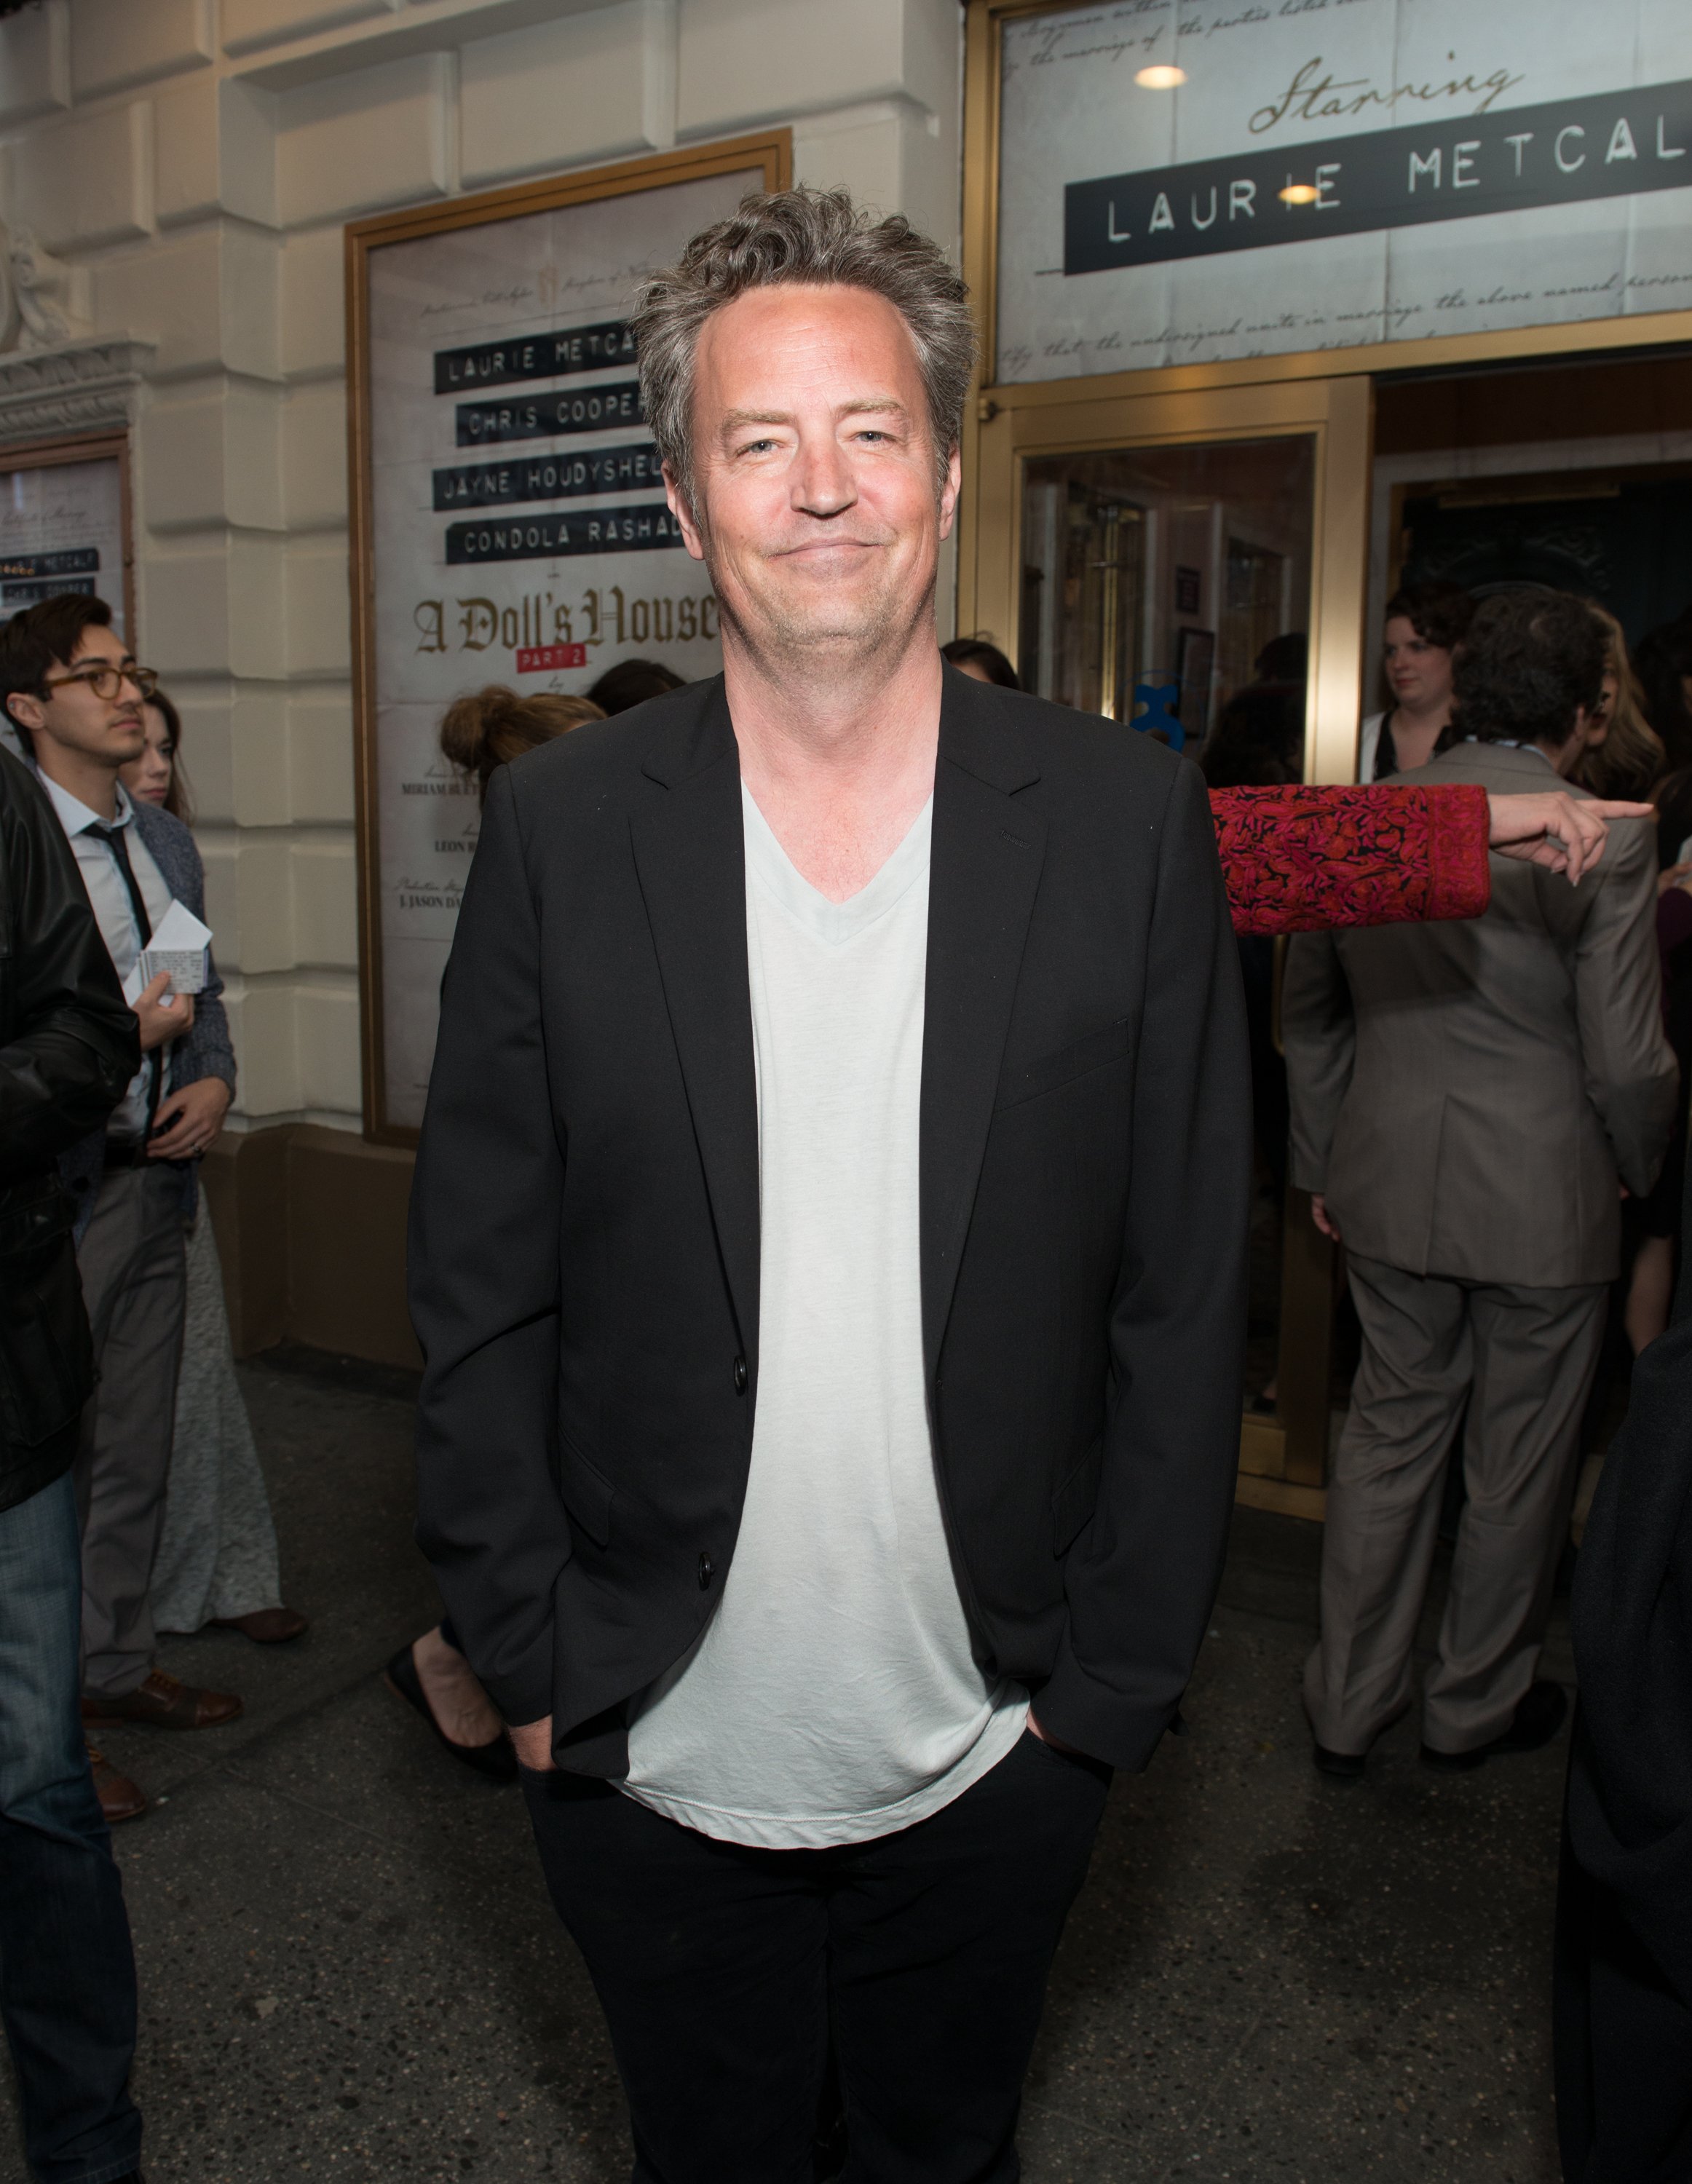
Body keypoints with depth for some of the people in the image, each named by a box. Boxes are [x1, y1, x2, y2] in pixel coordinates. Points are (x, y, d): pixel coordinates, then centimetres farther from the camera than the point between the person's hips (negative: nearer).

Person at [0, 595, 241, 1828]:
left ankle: (119, 1665, 34)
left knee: (137, 1456, 17)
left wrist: (214, 1079, 0)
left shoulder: (168, 845, 11)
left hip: (155, 1183, 7)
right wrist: (111, 1039, -22)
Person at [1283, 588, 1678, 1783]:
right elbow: (1630, 1061, -13)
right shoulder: (1605, 840, -14)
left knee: (1390, 1432, 17)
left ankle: (1349, 1705, 28)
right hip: (1544, 1200, -4)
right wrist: (1637, 1172, 8)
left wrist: (1323, 1168, 17)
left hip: (1390, 1189, 4)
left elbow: (1308, 1009, 6)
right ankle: (1476, 1704, 33)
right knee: (1521, 1462, 14)